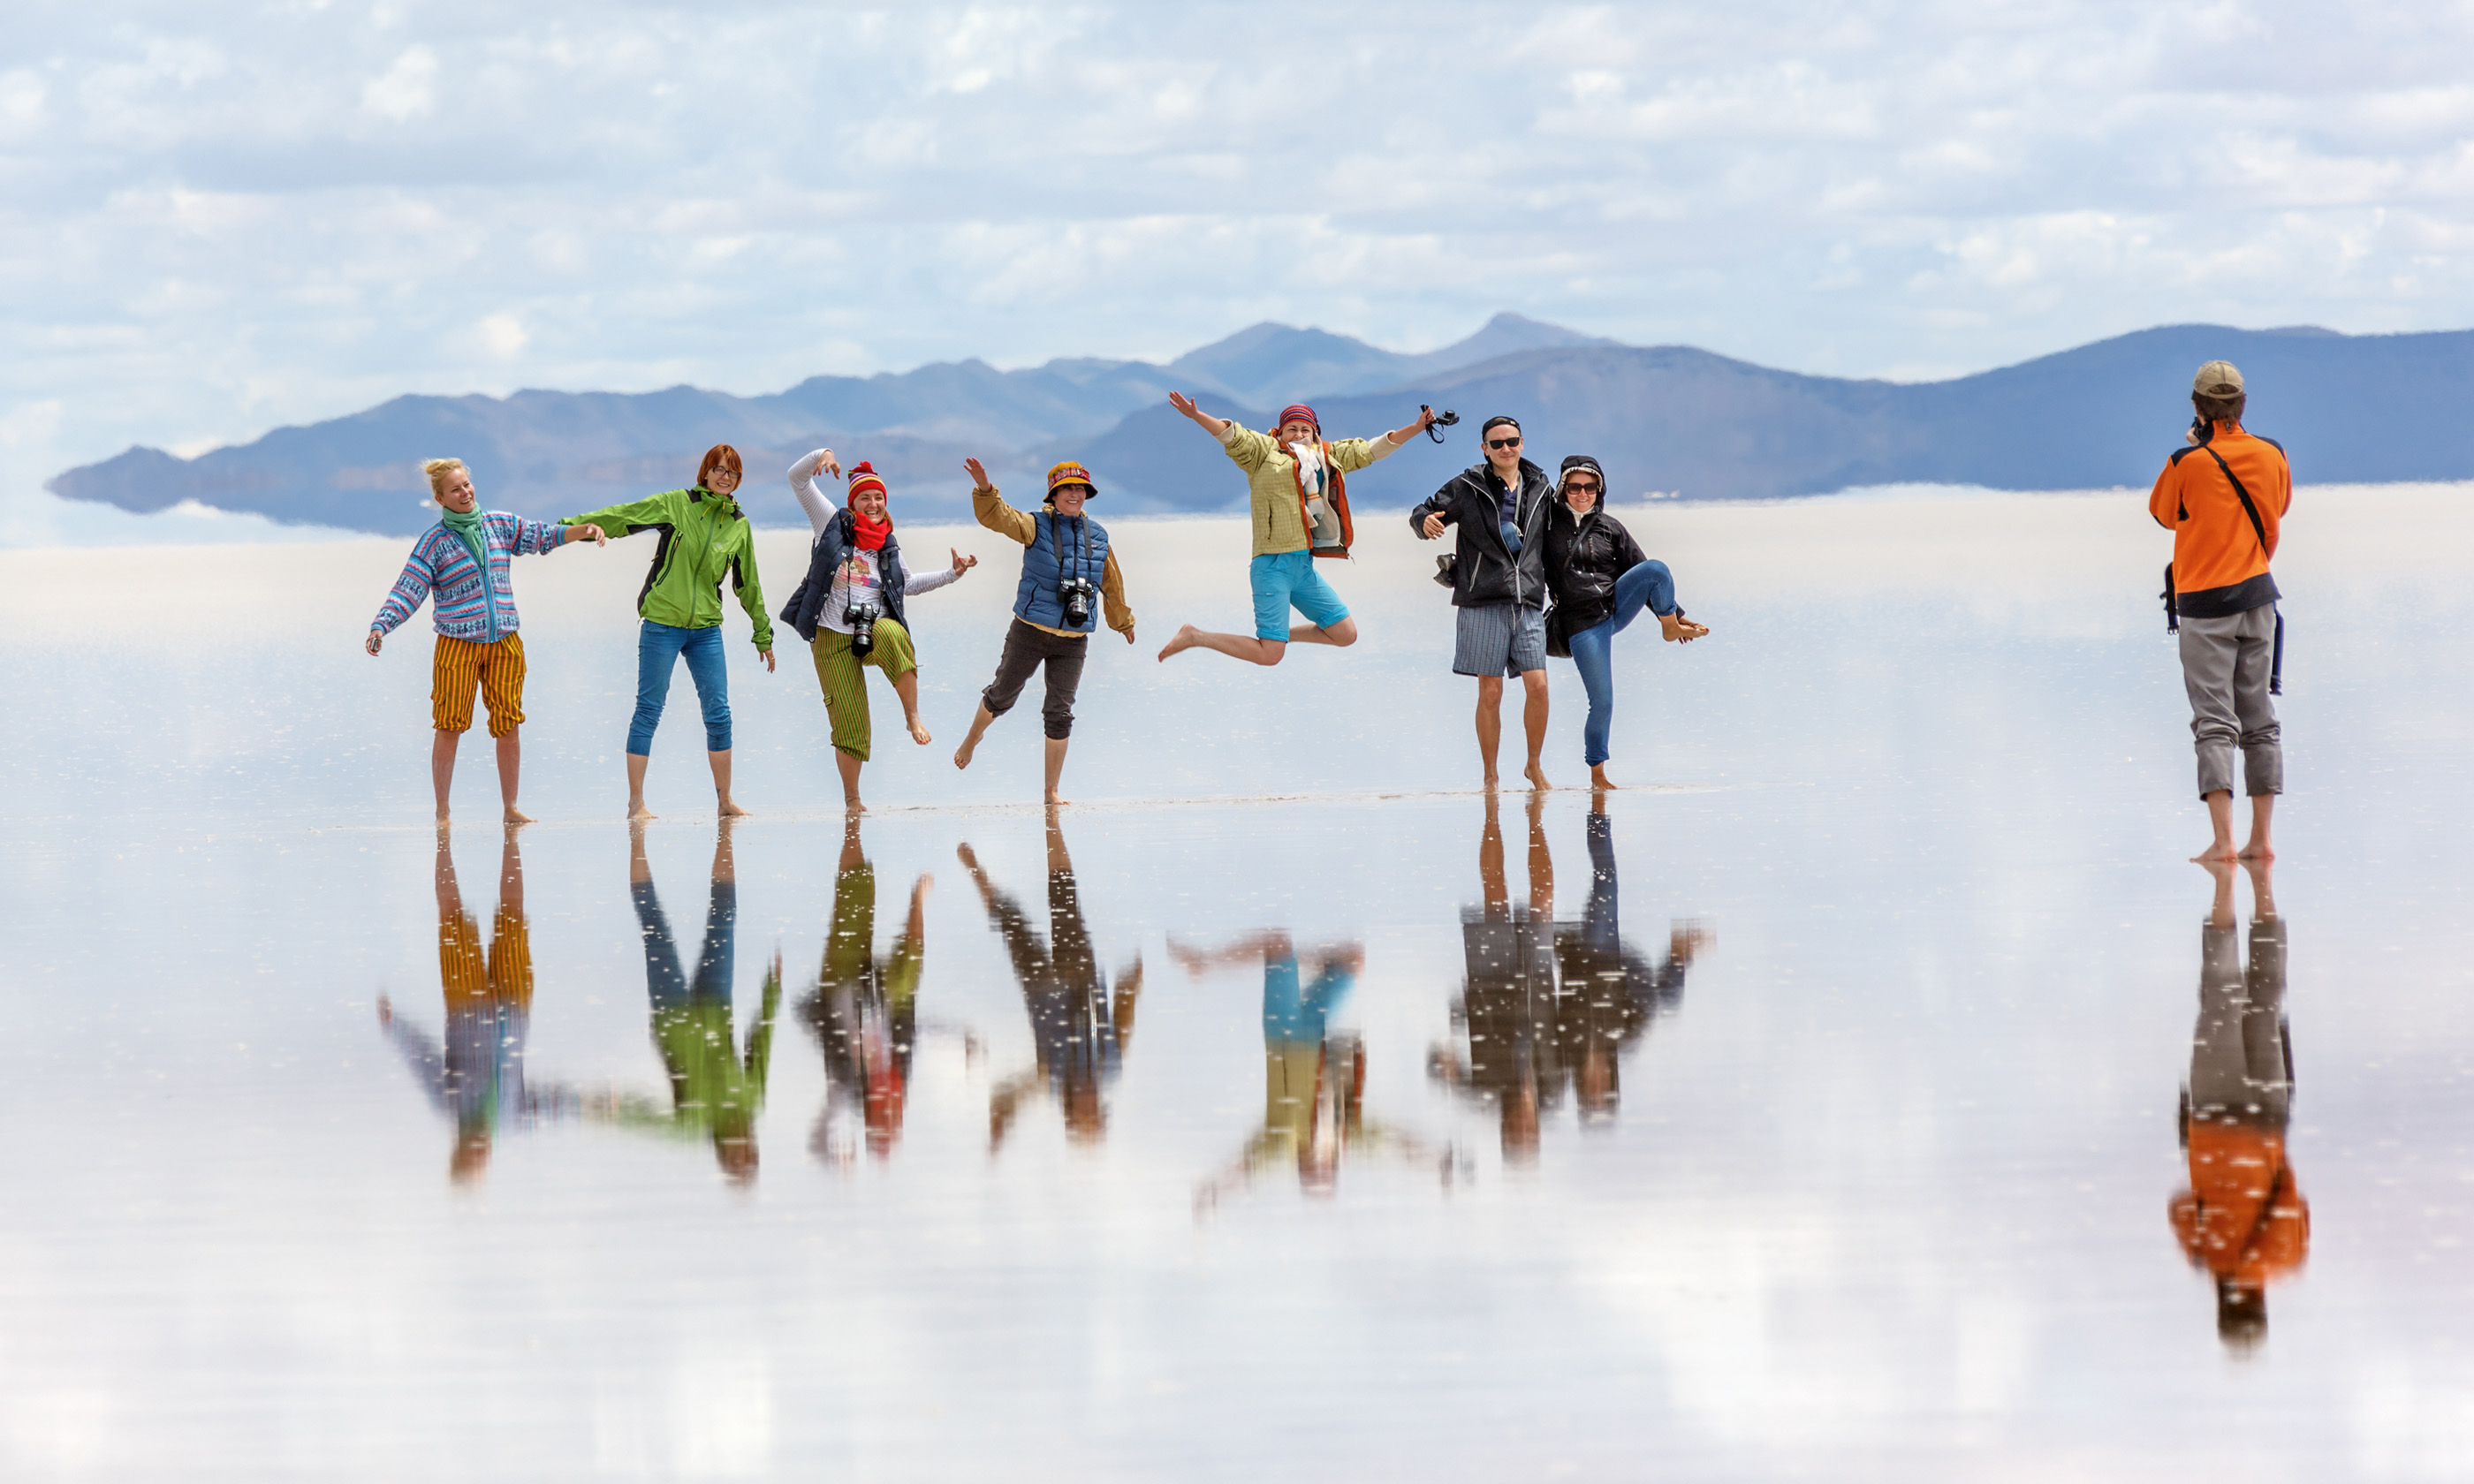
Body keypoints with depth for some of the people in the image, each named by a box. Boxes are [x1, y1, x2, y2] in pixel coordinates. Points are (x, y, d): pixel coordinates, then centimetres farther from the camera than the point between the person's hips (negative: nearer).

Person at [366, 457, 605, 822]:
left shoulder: (500, 525, 9)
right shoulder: (434, 542, -2)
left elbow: (543, 535, 9)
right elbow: (408, 592, -5)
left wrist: (584, 530, -7)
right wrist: (380, 627, -18)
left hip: (504, 642, 3)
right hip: (457, 645, -3)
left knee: (508, 725, 2)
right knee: (449, 727, -5)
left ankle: (510, 808, 11)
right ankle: (442, 813, 4)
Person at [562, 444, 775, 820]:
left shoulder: (739, 525, 9)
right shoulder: (676, 504, -3)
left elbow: (747, 584, 18)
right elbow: (620, 517, 1)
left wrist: (763, 634, 23)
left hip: (706, 627, 4)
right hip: (662, 622, -4)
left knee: (719, 714, 2)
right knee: (648, 712, -2)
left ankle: (725, 800, 13)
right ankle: (636, 802, 2)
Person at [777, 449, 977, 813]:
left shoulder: (888, 547, 13)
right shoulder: (833, 524, 4)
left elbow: (908, 583, 30)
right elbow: (798, 480, 1)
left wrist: (952, 573, 23)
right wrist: (821, 456, -17)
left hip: (875, 629, 1)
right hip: (833, 638, -1)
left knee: (891, 634, -38)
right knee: (848, 723, -5)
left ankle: (913, 717, -26)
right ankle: (851, 800, 10)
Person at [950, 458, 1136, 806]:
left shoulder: (1098, 536, 5)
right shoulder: (1036, 527, -5)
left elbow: (1111, 584, 18)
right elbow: (998, 517, -21)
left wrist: (1123, 623, 30)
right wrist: (984, 489, -41)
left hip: (1073, 641, 2)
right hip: (1030, 633, -2)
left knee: (1060, 713, 2)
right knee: (1002, 695, 10)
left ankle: (1052, 791, 10)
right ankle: (972, 738, 41)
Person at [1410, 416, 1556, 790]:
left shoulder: (1540, 489, 11)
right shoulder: (1468, 488, 1)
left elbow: (1549, 544, 22)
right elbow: (1422, 514, 1)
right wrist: (1426, 523, -23)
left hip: (1528, 602, 3)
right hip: (1484, 602, -3)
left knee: (1538, 685, -6)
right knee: (1490, 693, -2)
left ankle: (1535, 766, 13)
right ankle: (1490, 777, 9)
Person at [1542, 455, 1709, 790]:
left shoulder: (1610, 527, 7)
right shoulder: (1547, 522, -1)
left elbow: (1641, 573, 12)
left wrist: (1674, 613, 11)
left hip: (1617, 605, 2)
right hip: (1582, 623, -2)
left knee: (1656, 569, -23)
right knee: (1602, 702, -7)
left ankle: (1670, 627, 1)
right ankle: (1596, 773, 11)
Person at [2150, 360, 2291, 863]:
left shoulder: (2187, 463, -14)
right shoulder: (2272, 455, -1)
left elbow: (2162, 513, 4)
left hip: (2204, 603, -4)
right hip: (2257, 596, 4)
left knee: (2215, 724, -5)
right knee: (2260, 722, 10)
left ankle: (2223, 840, -14)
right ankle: (2261, 839, 10)